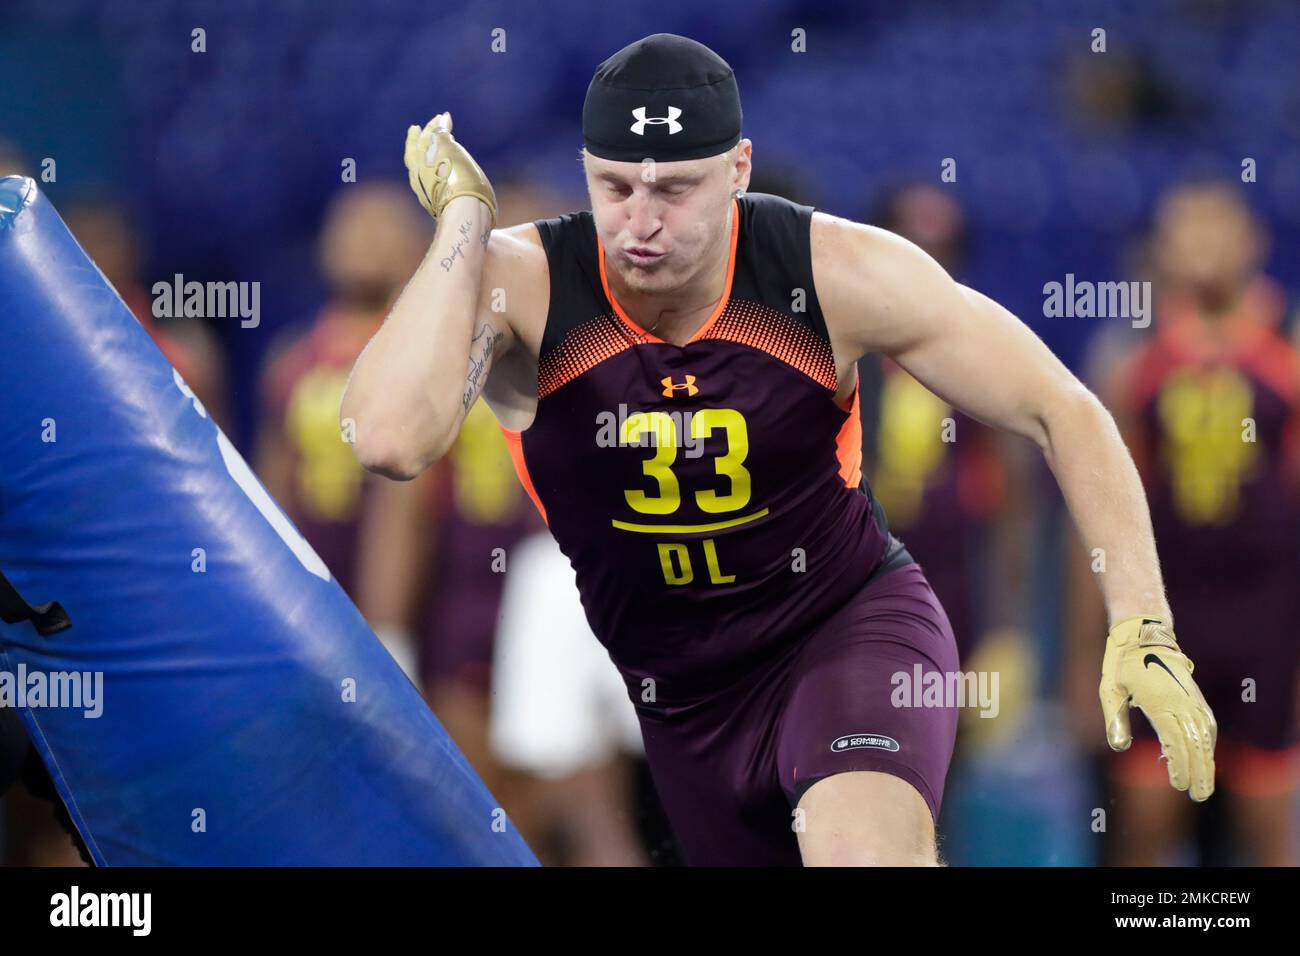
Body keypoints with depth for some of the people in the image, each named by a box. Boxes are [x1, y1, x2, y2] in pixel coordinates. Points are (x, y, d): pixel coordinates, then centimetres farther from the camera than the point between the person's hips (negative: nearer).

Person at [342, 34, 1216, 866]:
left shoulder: (837, 274, -18)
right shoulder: (524, 284, -20)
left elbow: (1061, 412, -11)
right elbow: (392, 440, -39)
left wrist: (1142, 630, -20)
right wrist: (464, 215, -31)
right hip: (678, 696, 3)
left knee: (864, 848, -34)